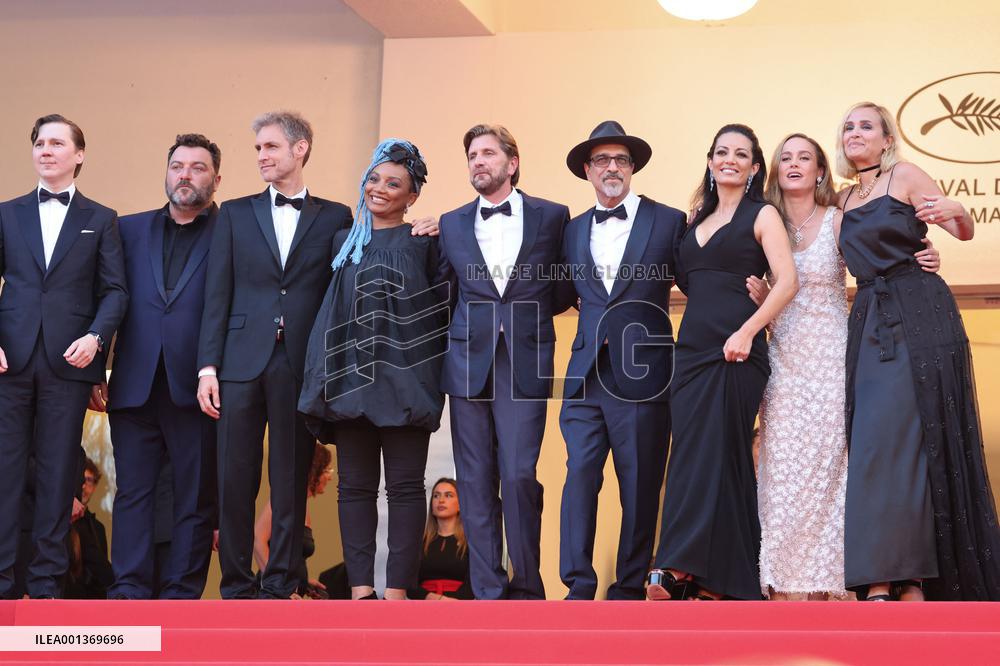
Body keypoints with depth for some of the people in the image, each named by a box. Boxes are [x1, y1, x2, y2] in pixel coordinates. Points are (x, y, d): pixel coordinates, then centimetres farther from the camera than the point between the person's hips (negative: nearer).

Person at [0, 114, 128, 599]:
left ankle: (46, 583, 8)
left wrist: (95, 337, -12)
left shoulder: (101, 221, 10)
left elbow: (115, 291, 5)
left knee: (58, 473, 2)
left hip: (69, 361, -1)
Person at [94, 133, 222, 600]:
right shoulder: (130, 229, 14)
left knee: (196, 499, 3)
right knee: (133, 491, 3)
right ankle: (129, 592, 7)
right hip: (135, 385, 3)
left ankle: (181, 596, 9)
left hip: (197, 388, -3)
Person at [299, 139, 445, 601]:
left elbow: (442, 306, 5)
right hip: (351, 375, 4)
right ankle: (360, 586, 7)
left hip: (403, 377, -4)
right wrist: (328, 379, 10)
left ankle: (397, 588, 1)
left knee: (405, 485, -2)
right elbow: (332, 310, 16)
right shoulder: (346, 241, 15)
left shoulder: (424, 242, 3)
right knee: (354, 485, 4)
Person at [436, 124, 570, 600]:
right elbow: (445, 294, 15)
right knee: (476, 483, 2)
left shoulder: (552, 217, 5)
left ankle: (527, 586, 4)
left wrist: (533, 315, 2)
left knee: (518, 476, -10)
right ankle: (488, 592, 8)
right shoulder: (452, 224, 12)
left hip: (525, 365, -2)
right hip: (468, 364, 3)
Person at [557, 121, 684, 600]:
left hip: (641, 373, -3)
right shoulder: (574, 230, 15)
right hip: (587, 374, 3)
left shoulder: (668, 221, 3)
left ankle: (629, 589, 11)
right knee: (579, 475, -4)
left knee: (640, 486, 3)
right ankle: (578, 587, -1)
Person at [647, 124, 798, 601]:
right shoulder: (699, 220, 20)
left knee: (708, 453, -11)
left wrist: (747, 332, -20)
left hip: (736, 348, -6)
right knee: (692, 454, 0)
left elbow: (787, 282, -9)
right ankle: (713, 580, 2)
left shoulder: (762, 215, 2)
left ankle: (680, 567, -15)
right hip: (692, 348, 6)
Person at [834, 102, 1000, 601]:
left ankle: (885, 579, -12)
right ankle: (905, 582, 2)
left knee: (895, 436, -12)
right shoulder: (843, 200, 19)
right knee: (874, 442, 0)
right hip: (869, 323, 6)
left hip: (918, 316, -6)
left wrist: (954, 212, -25)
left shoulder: (904, 176, 2)